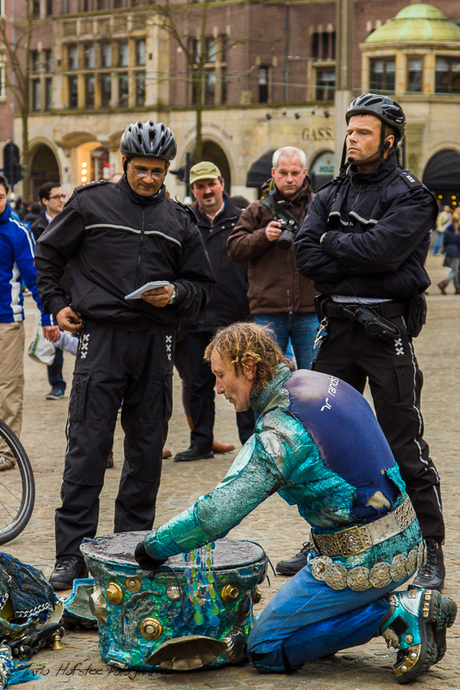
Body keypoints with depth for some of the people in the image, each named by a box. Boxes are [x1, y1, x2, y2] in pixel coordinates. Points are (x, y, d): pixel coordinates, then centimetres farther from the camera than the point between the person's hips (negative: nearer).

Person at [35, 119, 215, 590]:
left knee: (147, 450, 6)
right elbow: (47, 255, 15)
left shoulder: (179, 221, 13)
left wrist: (175, 294, -2)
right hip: (101, 336, -3)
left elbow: (202, 285, 18)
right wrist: (56, 303, 4)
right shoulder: (90, 204, 5)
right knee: (87, 447, -6)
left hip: (156, 342, 3)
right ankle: (71, 554, -2)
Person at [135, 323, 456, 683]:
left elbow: (216, 514, -23)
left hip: (360, 563, -9)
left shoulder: (278, 434, -21)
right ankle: (417, 607, 10)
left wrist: (154, 546, -8)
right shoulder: (327, 383, 5)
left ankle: (393, 613, -7)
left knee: (265, 648, 3)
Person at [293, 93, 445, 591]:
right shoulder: (330, 195, 13)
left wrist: (332, 241, -6)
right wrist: (363, 265, -12)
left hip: (387, 329, -6)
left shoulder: (410, 195, -4)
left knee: (404, 444, -5)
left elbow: (382, 247, -20)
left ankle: (429, 550, 3)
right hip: (338, 323, 6)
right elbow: (306, 256, 0)